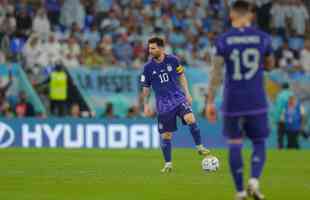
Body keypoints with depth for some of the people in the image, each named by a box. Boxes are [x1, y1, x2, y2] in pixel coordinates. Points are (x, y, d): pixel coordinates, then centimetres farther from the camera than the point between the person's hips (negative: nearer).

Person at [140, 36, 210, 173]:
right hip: (163, 104, 0)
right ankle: (168, 164, 16)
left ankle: (200, 147, -9)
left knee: (190, 119, -26)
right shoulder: (148, 67, -2)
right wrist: (146, 105, 4)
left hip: (178, 98, 0)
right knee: (166, 135, 2)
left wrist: (187, 93, 6)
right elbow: (146, 87, 7)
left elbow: (181, 76, 11)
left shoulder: (173, 60, -2)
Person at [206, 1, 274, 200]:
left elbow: (216, 72, -9)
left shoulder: (223, 40, -4)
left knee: (235, 144, 10)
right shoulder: (263, 38, 0)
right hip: (256, 101, 0)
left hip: (232, 101, 0)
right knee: (259, 144, 11)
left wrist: (210, 102, -6)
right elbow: (270, 65, 15)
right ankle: (254, 181, -13)